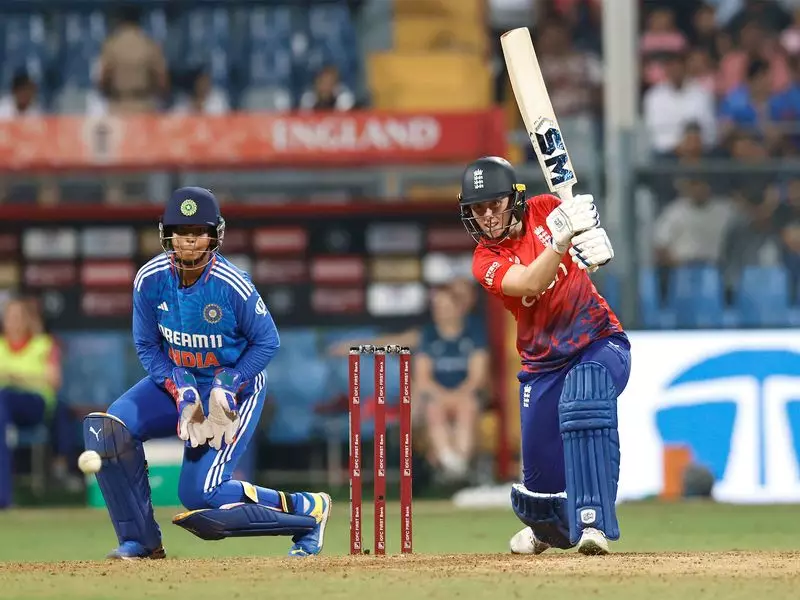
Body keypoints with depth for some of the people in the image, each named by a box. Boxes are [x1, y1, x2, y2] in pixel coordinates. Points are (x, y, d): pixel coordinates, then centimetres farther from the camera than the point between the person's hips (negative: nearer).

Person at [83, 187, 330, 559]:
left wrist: (226, 390, -22)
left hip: (235, 385, -5)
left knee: (199, 494, -17)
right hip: (176, 379, 5)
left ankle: (307, 510, 4)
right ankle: (141, 540, -6)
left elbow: (267, 343, -12)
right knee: (107, 428, -18)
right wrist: (182, 394, -18)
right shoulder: (150, 280, -14)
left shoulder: (233, 286, -25)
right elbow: (147, 346, -4)